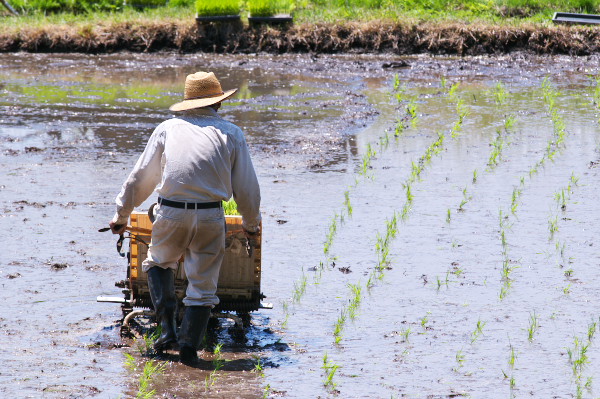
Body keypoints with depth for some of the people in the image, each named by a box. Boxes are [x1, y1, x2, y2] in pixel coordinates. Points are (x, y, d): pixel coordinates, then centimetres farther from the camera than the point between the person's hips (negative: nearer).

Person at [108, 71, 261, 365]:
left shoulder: (168, 128, 13)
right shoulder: (230, 133, 12)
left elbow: (141, 177, 15)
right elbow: (246, 186, 13)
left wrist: (121, 215, 24)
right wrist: (251, 223, 27)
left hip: (171, 213, 1)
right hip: (210, 218, -1)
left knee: (158, 264, 24)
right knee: (203, 283, 9)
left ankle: (167, 327, 8)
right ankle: (189, 346, 4)